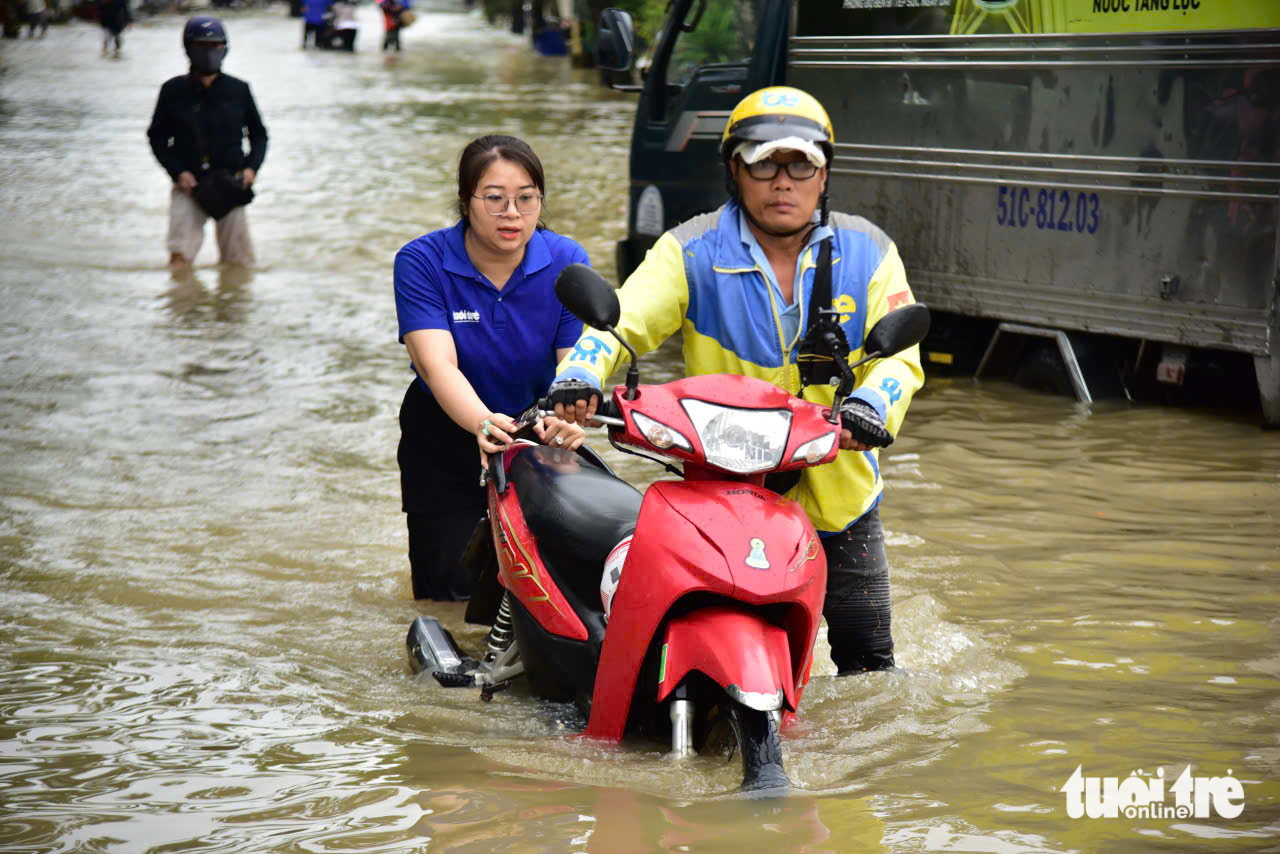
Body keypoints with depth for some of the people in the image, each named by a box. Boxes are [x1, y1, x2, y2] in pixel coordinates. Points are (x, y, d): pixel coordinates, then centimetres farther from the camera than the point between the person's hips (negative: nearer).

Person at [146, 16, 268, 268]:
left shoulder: (238, 90, 2)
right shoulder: (174, 91, 1)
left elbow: (258, 134, 13)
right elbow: (157, 137, 8)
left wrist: (252, 167, -3)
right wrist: (177, 172, -6)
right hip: (189, 184, 0)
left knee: (238, 261, 3)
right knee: (179, 255, -13)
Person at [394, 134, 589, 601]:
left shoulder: (567, 261, -11)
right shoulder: (421, 262, -17)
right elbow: (437, 364, -29)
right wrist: (482, 422, -50)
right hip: (446, 443, -1)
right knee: (453, 588, -3)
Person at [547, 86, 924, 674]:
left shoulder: (867, 253, 2)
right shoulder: (691, 253, -3)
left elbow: (898, 356, -5)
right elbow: (622, 321, -13)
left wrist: (870, 407, -27)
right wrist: (580, 377, -34)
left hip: (840, 494, 2)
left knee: (868, 660, 9)